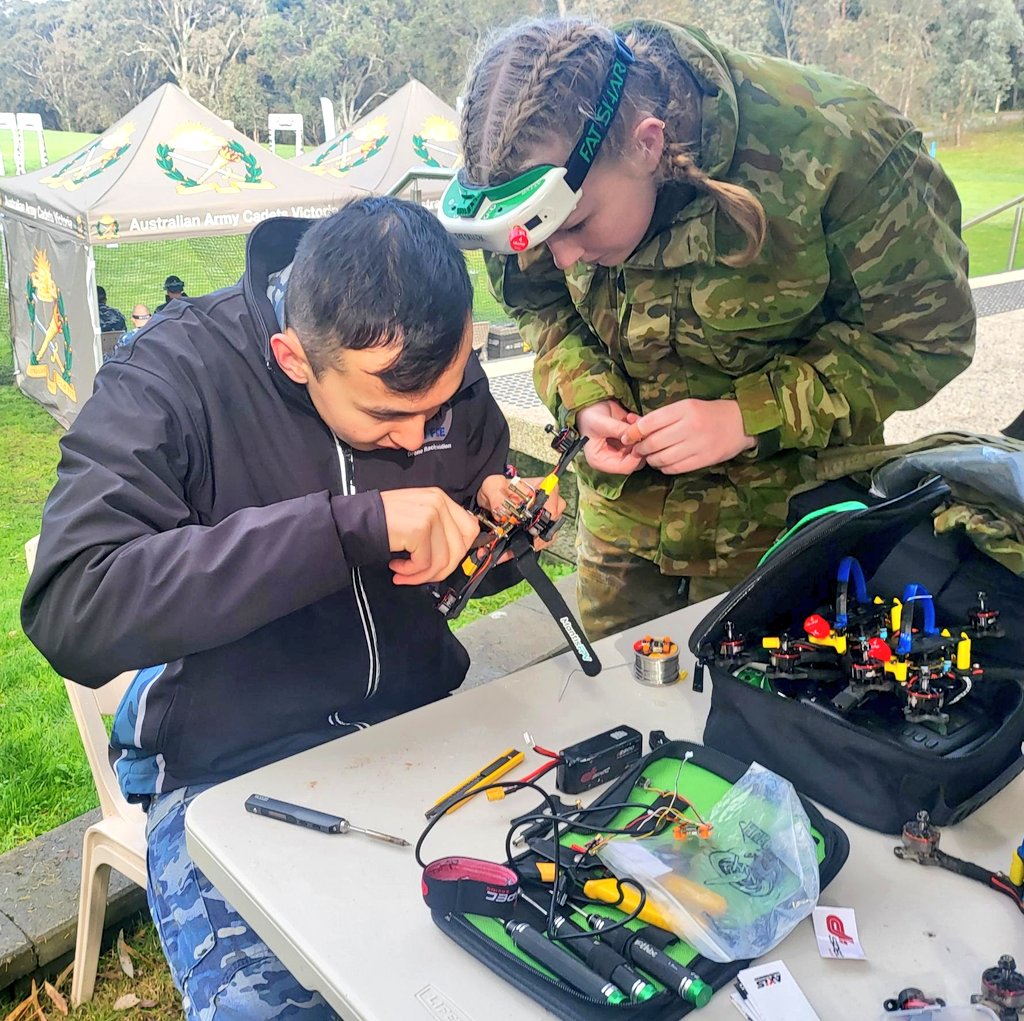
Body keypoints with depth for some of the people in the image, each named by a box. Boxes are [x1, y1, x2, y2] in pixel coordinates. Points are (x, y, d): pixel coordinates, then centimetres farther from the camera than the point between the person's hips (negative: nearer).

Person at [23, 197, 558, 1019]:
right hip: (233, 762, -3)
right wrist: (351, 523, -37)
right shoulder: (173, 379, -18)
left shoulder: (441, 369, -4)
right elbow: (70, 612, -32)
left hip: (416, 719, 4)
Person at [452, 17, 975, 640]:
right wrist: (585, 396, -17)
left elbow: (928, 328, -18)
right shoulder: (541, 172, -16)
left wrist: (751, 416, -26)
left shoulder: (830, 144, -29)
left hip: (782, 517, -3)